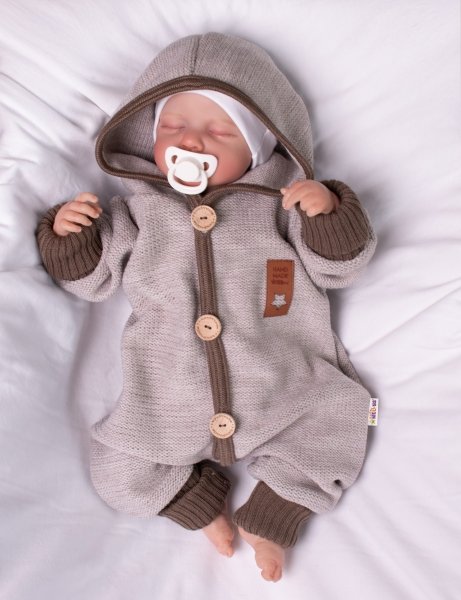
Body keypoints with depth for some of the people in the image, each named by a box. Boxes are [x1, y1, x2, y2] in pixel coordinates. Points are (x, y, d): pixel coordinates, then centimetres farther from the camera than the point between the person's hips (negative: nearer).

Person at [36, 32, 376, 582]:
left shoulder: (278, 201, 2)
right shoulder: (140, 208, 5)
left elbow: (338, 267, 0)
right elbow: (92, 278, 12)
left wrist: (328, 210, -17)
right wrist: (68, 234, -6)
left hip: (282, 395, 0)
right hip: (170, 408, 1)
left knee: (336, 424, -10)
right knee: (117, 474, -4)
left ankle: (268, 518, 10)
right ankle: (201, 500, 19)